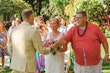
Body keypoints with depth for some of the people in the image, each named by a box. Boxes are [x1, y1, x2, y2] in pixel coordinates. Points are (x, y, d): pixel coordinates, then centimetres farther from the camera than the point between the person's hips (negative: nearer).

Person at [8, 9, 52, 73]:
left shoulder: (14, 30, 5)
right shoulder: (33, 31, -15)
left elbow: (10, 47, 11)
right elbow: (41, 50, -8)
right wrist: (49, 49, 13)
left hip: (15, 65, 7)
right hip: (27, 67, -6)